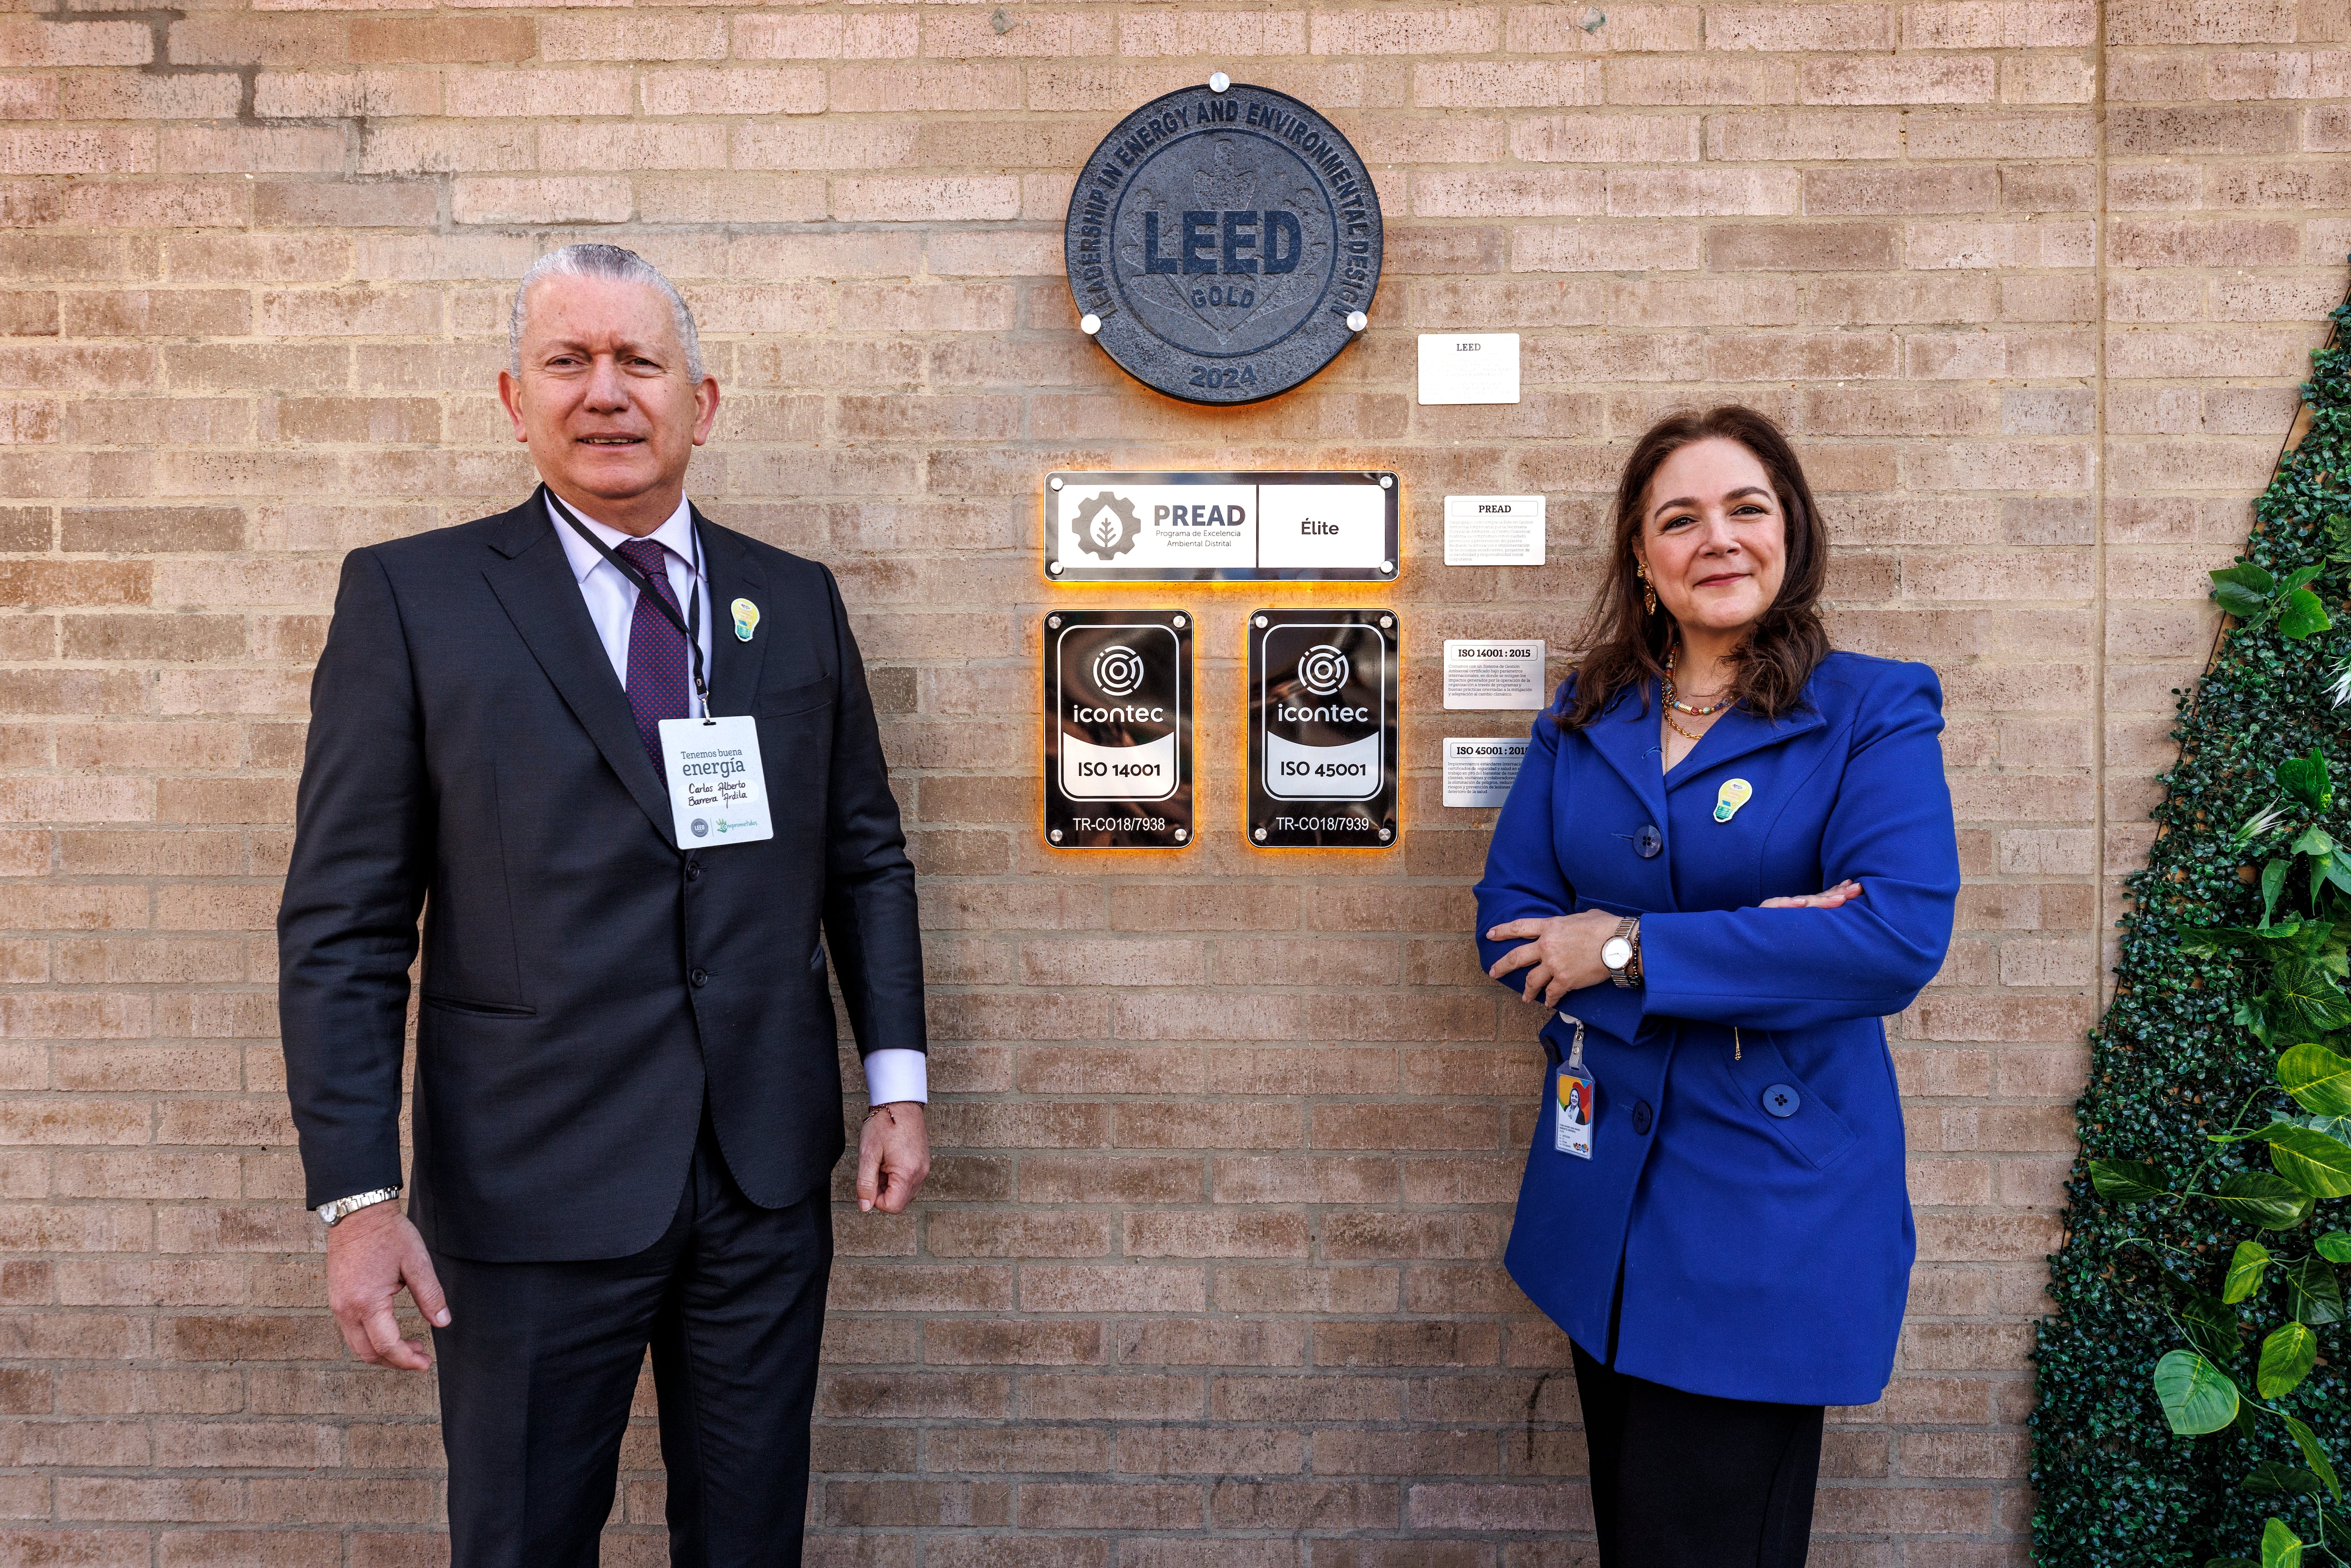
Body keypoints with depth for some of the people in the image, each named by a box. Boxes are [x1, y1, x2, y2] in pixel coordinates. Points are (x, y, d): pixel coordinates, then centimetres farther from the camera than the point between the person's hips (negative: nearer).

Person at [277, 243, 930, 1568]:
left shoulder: (798, 601, 6)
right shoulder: (411, 598, -4)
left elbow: (868, 856, 11)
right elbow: (344, 924, -6)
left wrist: (899, 1083, 4)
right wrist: (358, 1197, -10)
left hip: (769, 1170, 3)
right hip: (536, 1184, -2)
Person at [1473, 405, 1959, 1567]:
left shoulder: (1874, 713, -6)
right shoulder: (1581, 721, 7)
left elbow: (1902, 937, -20)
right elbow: (1509, 921, -1)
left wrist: (1629, 951, -17)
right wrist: (1753, 949, -14)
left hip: (1773, 1200, -4)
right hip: (1604, 1196, 4)